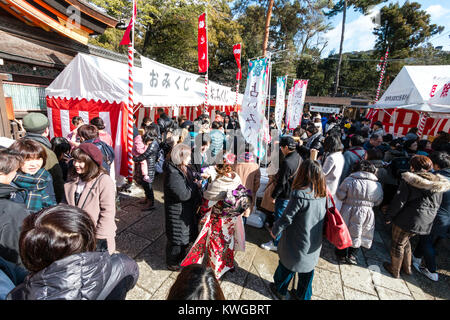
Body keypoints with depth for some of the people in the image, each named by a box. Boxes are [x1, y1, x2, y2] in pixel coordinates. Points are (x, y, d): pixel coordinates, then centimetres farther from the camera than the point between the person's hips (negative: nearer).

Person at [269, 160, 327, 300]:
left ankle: (280, 290, 42)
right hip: (314, 243, 6)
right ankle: (303, 295, 46)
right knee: (307, 268, 24)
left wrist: (274, 231, -6)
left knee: (287, 264, 19)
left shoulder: (300, 194, -29)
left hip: (297, 243, -5)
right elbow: (321, 216, 3)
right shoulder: (322, 194, -8)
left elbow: (287, 217, -21)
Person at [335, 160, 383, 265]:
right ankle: (352, 255, 30)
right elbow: (378, 202, 4)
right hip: (366, 214, 2)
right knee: (357, 233, 20)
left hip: (349, 211, -2)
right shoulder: (377, 185, -6)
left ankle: (341, 254, 30)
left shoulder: (349, 180, -15)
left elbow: (340, 195, -11)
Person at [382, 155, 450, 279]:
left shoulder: (409, 180, -17)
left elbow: (399, 201, -19)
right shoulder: (438, 184, 5)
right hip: (426, 223, 7)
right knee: (405, 241, 27)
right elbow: (437, 205, 13)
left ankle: (395, 270, 27)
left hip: (408, 220, -7)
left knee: (398, 244, 11)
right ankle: (407, 268, 40)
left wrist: (388, 216, -8)